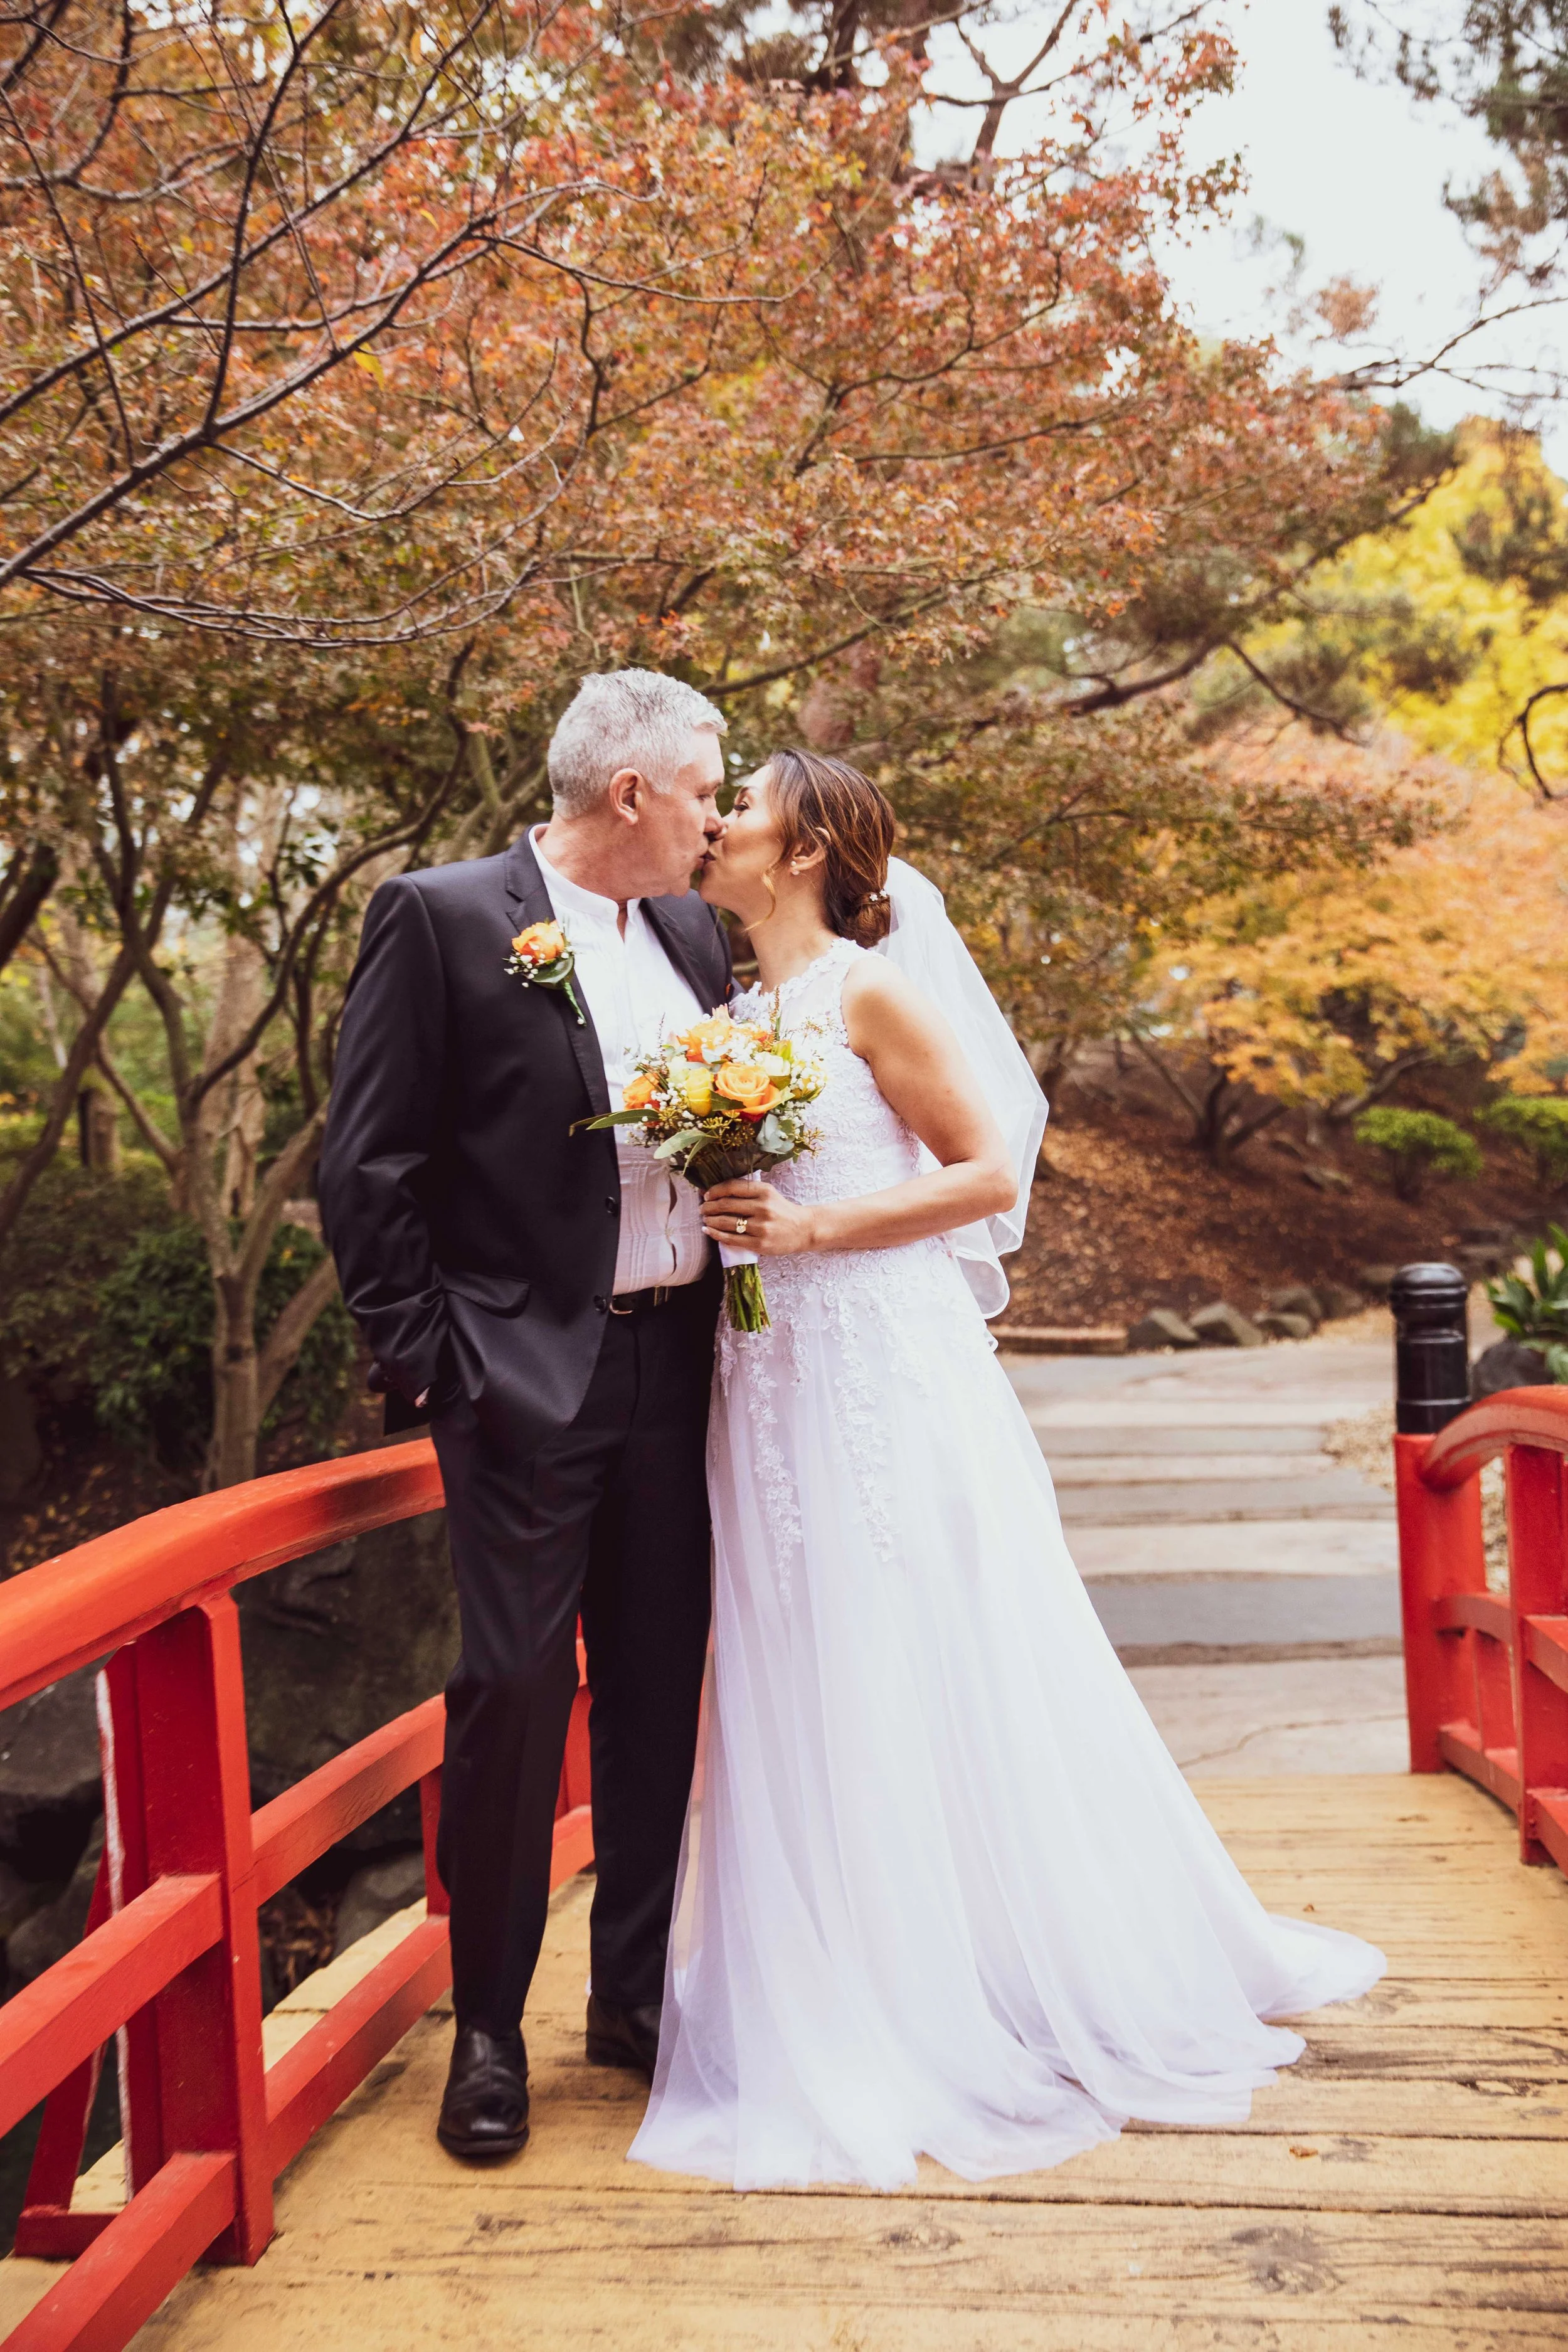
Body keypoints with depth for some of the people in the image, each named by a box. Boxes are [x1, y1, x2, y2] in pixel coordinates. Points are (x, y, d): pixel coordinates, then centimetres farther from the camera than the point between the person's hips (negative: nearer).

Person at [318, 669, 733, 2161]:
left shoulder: (692, 933, 12)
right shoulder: (440, 918, -6)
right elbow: (368, 1166, -8)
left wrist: (733, 1320, 6)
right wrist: (421, 1361, -10)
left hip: (677, 1365, 6)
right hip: (527, 1375, -6)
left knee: (659, 1688, 12)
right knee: (513, 1689, -2)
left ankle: (634, 1994, 27)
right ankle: (488, 2029, 16)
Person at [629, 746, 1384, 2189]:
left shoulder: (870, 991, -5)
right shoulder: (734, 1014, 15)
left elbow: (990, 1171, -9)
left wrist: (811, 1228, -15)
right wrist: (719, 1223, 4)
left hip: (889, 1372, -7)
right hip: (772, 1390, 7)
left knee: (924, 1680, 0)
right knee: (803, 1702, 10)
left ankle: (1007, 1987, 16)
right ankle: (860, 2009, 24)